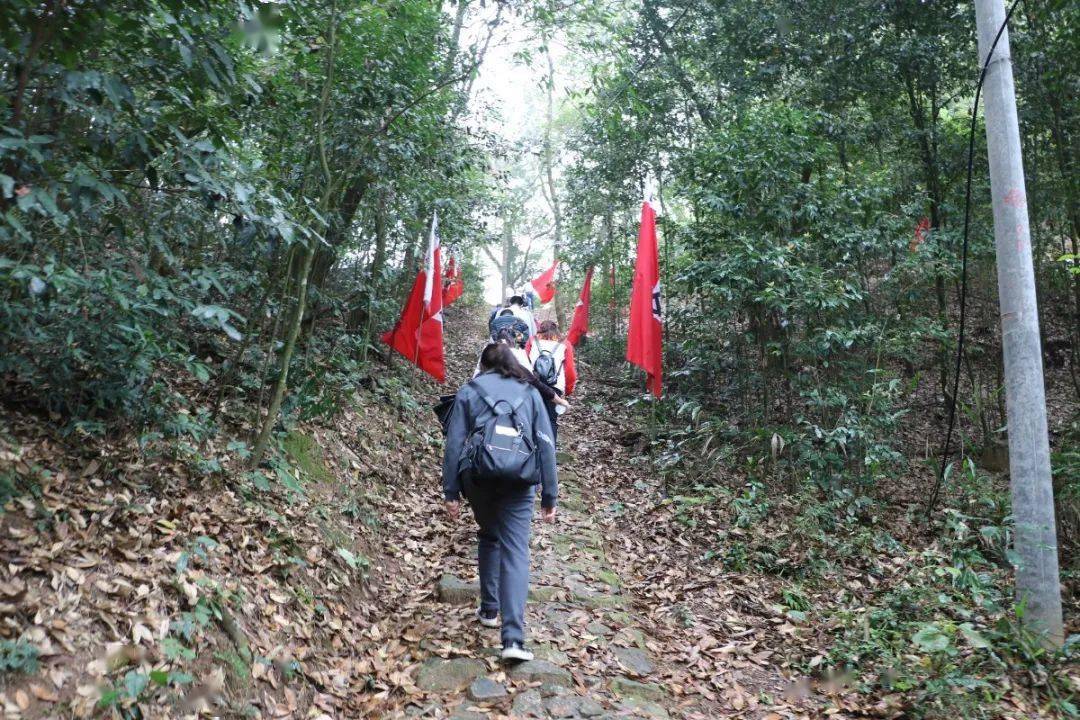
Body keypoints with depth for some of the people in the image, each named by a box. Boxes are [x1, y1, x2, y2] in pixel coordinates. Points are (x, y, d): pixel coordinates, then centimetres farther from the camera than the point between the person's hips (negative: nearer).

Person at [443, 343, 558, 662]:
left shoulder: (469, 391, 12)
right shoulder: (530, 393, 16)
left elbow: (454, 443, 5)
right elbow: (546, 444, 11)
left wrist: (451, 492, 7)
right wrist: (549, 496, 13)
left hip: (478, 475, 1)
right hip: (519, 479, 0)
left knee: (489, 537, 25)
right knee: (515, 551, -2)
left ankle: (489, 610, 32)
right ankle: (513, 639, -11)